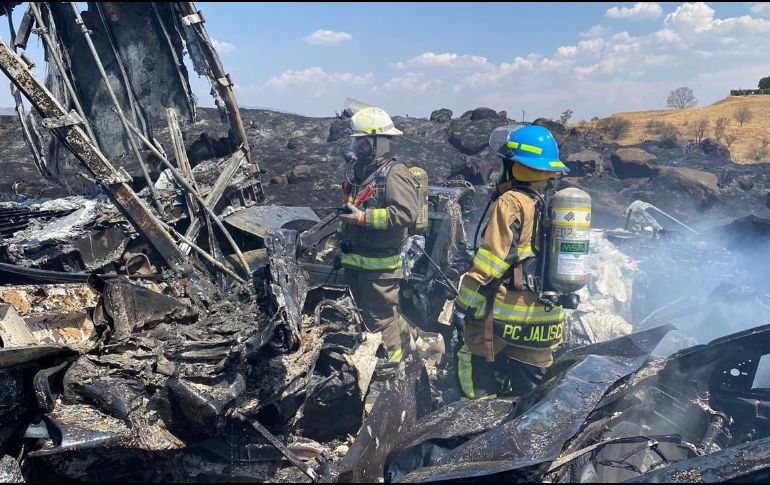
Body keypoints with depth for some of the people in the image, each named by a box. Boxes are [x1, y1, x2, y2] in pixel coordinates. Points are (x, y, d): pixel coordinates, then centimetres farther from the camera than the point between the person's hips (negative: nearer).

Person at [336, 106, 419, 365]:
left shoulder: (394, 174, -16)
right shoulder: (358, 172, 12)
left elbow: (406, 214, -27)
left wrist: (364, 217, -25)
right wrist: (342, 243, 25)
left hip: (380, 262, -9)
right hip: (356, 260, 9)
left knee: (380, 316, 1)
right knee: (368, 311, 19)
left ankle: (389, 361, 17)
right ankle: (406, 337, 35)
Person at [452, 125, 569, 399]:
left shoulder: (511, 203, -14)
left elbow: (488, 262, -18)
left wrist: (464, 304, -11)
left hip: (509, 312, -7)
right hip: (548, 318, 7)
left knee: (474, 359, 11)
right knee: (530, 391, 17)